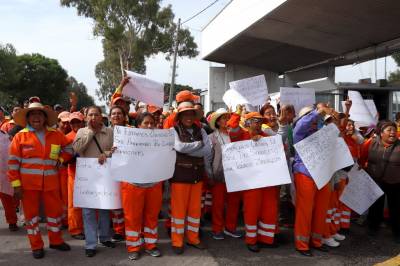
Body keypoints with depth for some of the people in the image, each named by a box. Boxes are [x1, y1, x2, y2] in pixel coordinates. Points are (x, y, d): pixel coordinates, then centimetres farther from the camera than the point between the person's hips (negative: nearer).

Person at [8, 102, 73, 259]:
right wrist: (16, 184, -9)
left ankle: (55, 240, 29)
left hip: (50, 182, 2)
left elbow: (69, 149, 17)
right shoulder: (20, 136, -4)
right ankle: (36, 246, 23)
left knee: (55, 210, 10)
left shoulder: (56, 135, 3)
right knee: (31, 213, 8)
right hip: (28, 183, -2)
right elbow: (13, 162, -5)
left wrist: (60, 159, -1)